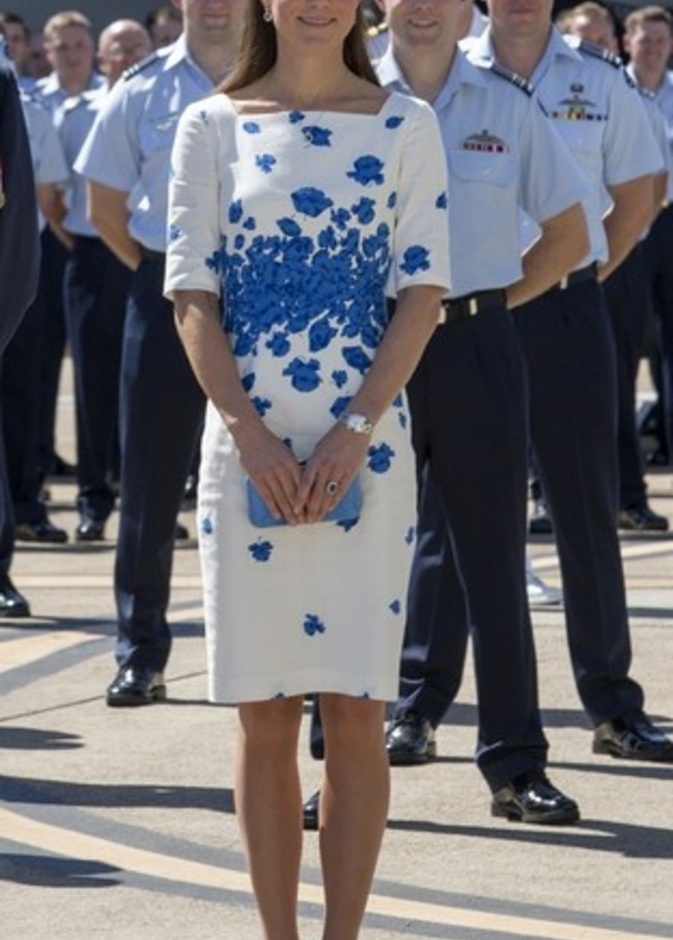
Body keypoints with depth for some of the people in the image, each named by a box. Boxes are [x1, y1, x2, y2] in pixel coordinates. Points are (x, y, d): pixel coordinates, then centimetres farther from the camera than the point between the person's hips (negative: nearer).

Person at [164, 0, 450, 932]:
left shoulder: (405, 126, 5)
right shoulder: (213, 126, 5)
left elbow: (422, 292, 0)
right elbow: (195, 295, 1)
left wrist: (355, 429, -12)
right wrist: (250, 434, -11)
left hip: (366, 445, 0)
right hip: (248, 443, 0)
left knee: (356, 713, -1)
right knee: (265, 718, 4)